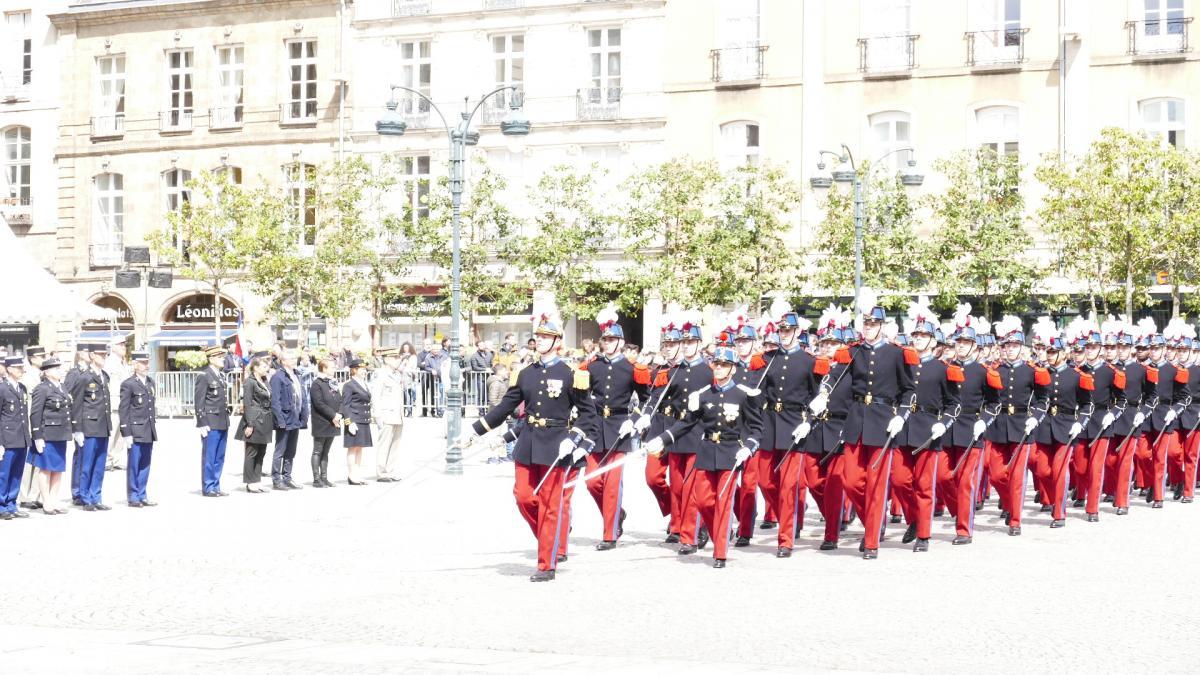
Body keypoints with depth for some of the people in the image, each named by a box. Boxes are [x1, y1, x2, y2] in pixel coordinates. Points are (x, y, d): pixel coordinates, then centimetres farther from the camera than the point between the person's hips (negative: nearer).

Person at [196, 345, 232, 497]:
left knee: (219, 458, 10)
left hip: (223, 423, 8)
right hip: (211, 424, -8)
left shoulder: (221, 376, 15)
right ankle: (208, 488, 5)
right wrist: (202, 424, -15)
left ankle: (215, 487, 16)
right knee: (209, 457, -1)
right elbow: (199, 401, -11)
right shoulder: (204, 376, -9)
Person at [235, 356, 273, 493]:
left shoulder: (265, 382, 15)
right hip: (254, 421, -8)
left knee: (261, 453, 10)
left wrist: (271, 421, 13)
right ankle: (250, 483, 3)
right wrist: (249, 424, -18)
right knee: (251, 453, -2)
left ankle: (257, 481, 16)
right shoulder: (250, 382, -9)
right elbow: (247, 404, -13)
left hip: (265, 422, 8)